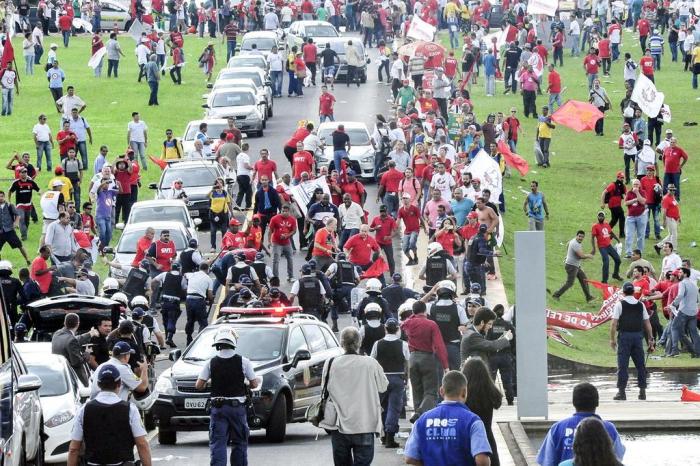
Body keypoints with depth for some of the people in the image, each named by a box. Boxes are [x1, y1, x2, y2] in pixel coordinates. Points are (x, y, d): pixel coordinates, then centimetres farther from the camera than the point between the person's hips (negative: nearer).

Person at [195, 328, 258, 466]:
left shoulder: (211, 363, -3)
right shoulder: (243, 362, -5)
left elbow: (199, 385, -2)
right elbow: (254, 384, 0)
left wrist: (208, 382, 20)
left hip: (218, 408, 0)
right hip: (237, 407, 0)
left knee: (217, 444, 0)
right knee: (239, 443, 12)